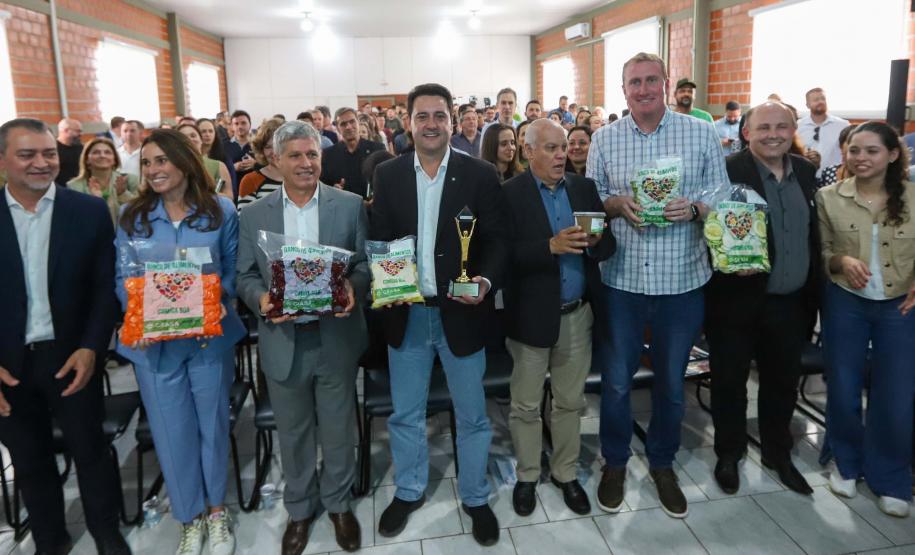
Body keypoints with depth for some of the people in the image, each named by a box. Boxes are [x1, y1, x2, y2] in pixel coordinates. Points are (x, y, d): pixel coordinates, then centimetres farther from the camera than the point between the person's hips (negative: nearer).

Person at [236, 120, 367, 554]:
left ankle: (338, 503, 38)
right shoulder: (254, 214, 2)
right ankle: (299, 508, 39)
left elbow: (366, 263, 0)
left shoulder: (350, 205, -1)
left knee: (338, 430, 15)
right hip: (282, 342, 1)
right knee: (293, 434, 17)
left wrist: (352, 287, -21)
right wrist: (261, 299, -17)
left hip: (336, 339, -1)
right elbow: (244, 275, 4)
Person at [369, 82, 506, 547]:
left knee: (472, 416, 13)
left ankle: (475, 497, 34)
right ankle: (409, 491, 39)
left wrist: (486, 280, -23)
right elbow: (377, 239, 5)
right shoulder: (387, 175, 2)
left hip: (460, 313, -2)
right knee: (404, 415, 17)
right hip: (405, 314, 2)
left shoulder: (480, 174, -5)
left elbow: (496, 239, -5)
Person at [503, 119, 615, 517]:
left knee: (570, 402, 16)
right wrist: (551, 246, -27)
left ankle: (565, 473, 34)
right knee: (526, 405, 11)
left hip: (578, 314, 4)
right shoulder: (510, 193, -8)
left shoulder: (584, 187, 6)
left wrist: (597, 241, -17)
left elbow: (608, 245, 5)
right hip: (532, 315, -4)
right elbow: (505, 254, -17)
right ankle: (527, 476, 30)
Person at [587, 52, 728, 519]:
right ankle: (615, 461, 33)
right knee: (616, 380, 11)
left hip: (682, 279, 0)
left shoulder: (702, 134, 0)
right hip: (621, 278, 0)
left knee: (671, 380, 14)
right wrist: (618, 204, -14)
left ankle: (662, 463, 36)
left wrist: (692, 208, -18)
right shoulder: (604, 139, 4)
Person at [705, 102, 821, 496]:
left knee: (783, 382, 19)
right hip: (738, 300, -5)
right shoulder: (728, 171, -13)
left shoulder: (805, 171, 7)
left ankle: (778, 453, 40)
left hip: (790, 303, 6)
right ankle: (728, 455, 31)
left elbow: (813, 233, 11)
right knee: (730, 381, 10)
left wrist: (813, 294, 9)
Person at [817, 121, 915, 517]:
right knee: (843, 391, 9)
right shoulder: (829, 197, -4)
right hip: (845, 304, 0)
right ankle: (848, 463, 33)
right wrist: (842, 261, -21)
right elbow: (819, 252, -1)